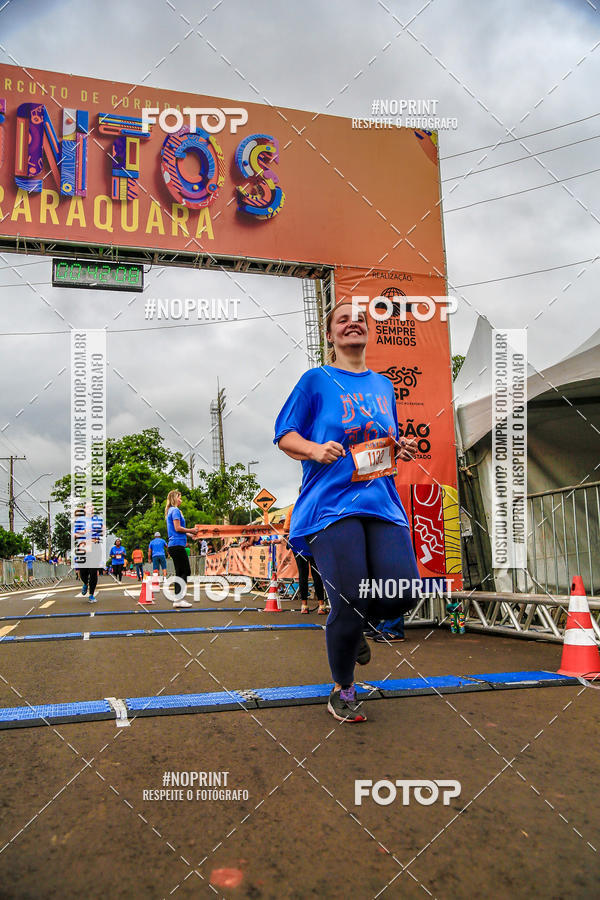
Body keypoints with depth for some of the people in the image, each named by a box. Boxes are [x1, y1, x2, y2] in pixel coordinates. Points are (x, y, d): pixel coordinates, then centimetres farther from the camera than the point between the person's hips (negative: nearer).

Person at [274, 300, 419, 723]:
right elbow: (284, 436, 3)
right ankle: (343, 691, 16)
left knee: (403, 593, -13)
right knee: (351, 600, -12)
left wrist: (401, 450, 7)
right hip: (331, 502, -4)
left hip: (381, 499, 5)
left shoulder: (383, 385, 20)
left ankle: (353, 624, 24)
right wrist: (315, 449, -15)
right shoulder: (316, 380, 6)